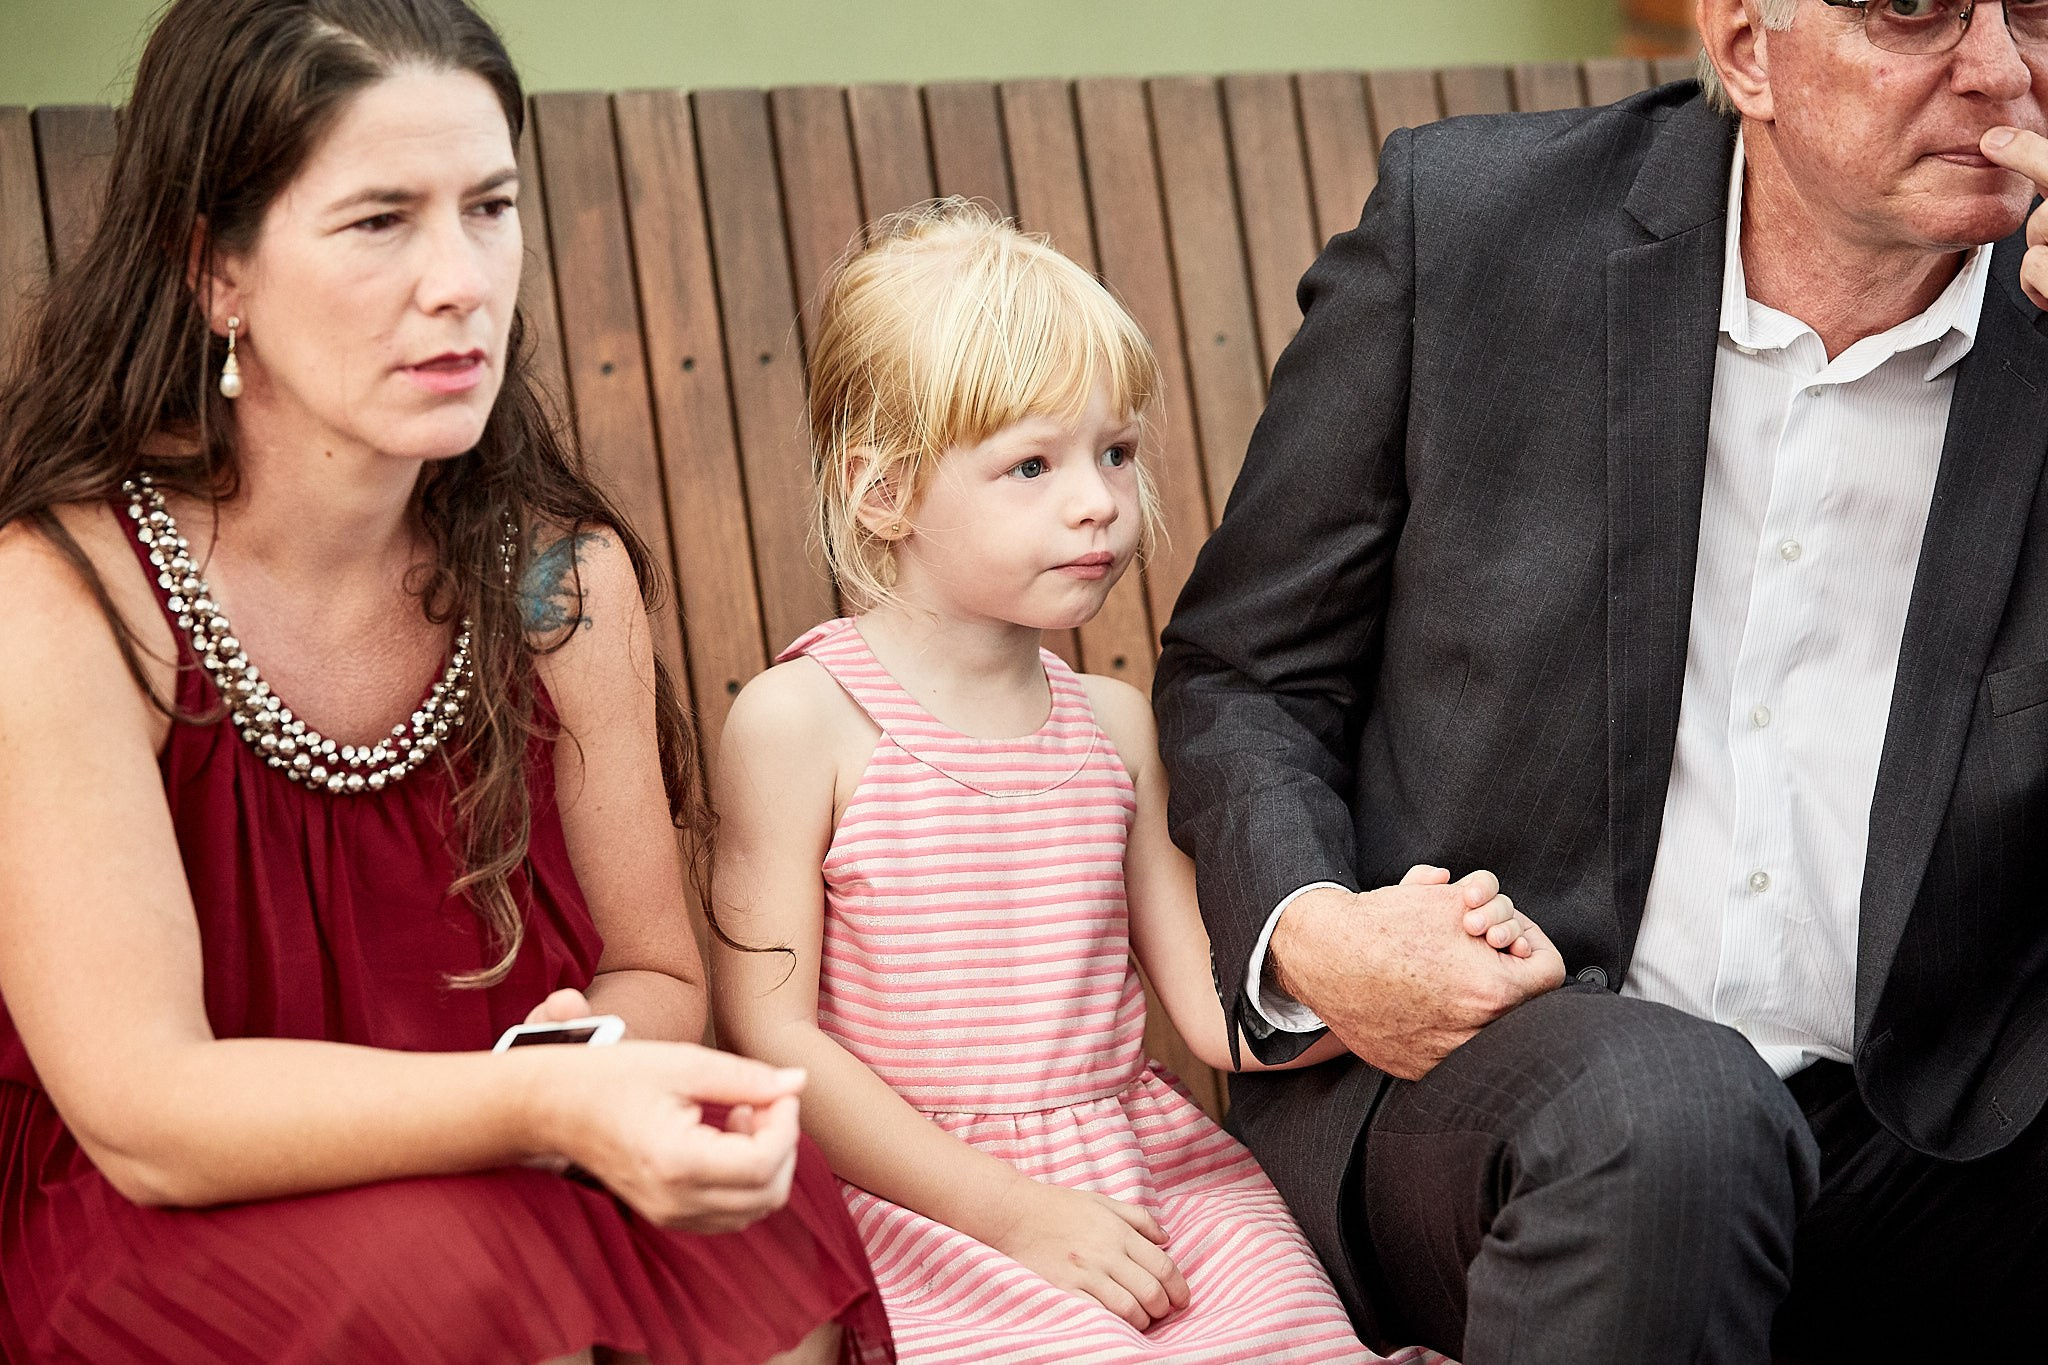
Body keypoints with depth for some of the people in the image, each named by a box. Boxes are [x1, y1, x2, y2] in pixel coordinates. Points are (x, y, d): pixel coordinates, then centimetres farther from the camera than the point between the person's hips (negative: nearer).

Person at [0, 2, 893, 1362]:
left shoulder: (563, 574, -2)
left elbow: (656, 976, 7)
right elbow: (142, 1114, -23)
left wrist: (590, 1058, -19)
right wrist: (545, 1103, -37)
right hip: (146, 1253, -4)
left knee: (766, 1226, -25)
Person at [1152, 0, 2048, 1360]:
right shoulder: (1468, 219, -1)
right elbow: (1240, 677, 7)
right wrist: (1306, 933, -13)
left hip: (1915, 1141, 2)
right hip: (1439, 1052, -1)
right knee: (1664, 1116, -36)